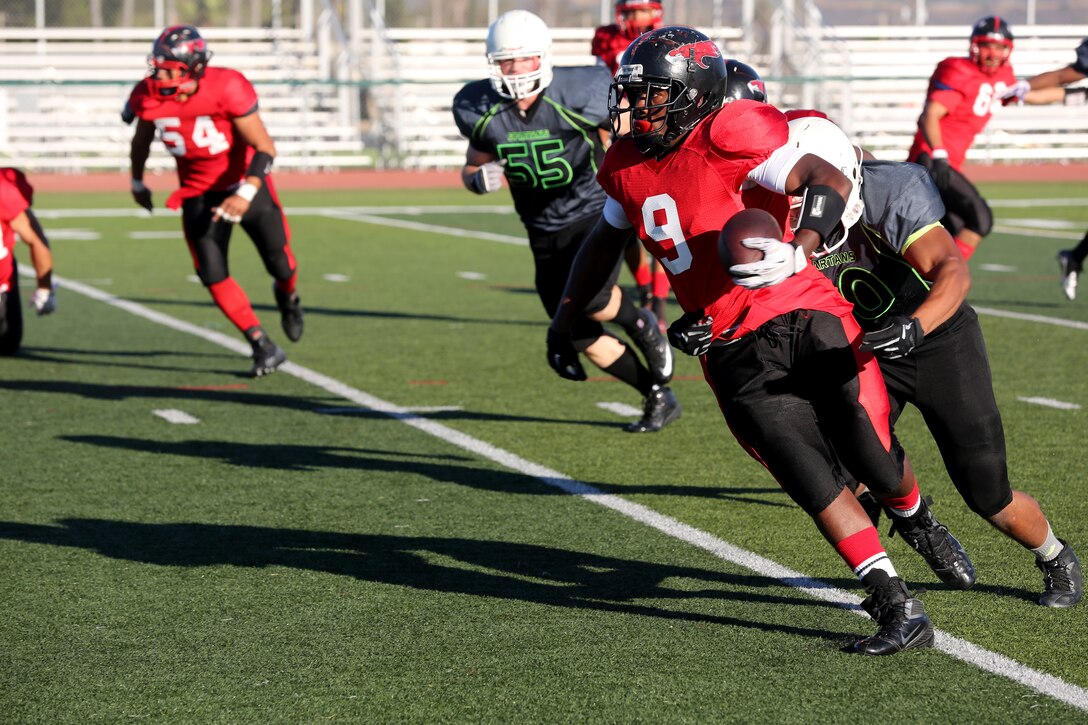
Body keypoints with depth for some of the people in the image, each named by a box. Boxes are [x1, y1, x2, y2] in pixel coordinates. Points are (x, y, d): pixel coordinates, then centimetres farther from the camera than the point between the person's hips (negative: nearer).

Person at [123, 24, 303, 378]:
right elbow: (141, 140, 9)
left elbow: (265, 148, -24)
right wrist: (137, 182, 22)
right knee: (213, 275, -10)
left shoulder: (227, 89, -29)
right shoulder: (149, 97, -15)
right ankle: (264, 348, 1)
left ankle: (287, 296, 48)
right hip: (199, 195, 3)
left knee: (280, 264, 9)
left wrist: (247, 193, -36)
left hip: (245, 185, -3)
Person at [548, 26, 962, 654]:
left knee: (873, 459, 2)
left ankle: (919, 524, 37)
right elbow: (606, 242, 29)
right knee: (816, 485, -4)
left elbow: (832, 183, -18)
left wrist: (797, 251, -33)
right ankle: (900, 609, 2)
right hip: (736, 359, 5)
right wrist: (563, 322, 31)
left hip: (801, 319, -5)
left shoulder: (726, 138, -12)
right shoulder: (627, 166, 10)